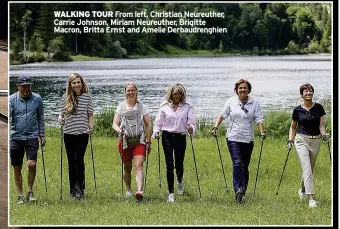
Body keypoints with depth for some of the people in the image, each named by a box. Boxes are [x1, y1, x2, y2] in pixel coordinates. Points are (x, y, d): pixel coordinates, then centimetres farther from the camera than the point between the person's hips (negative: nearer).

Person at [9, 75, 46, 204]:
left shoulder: (37, 99, 3)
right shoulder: (12, 99, -2)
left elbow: (40, 118, 13)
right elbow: (8, 118, -6)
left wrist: (41, 135, 13)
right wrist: (7, 133, -22)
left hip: (32, 136, 0)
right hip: (16, 137, 0)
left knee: (32, 164, -13)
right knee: (17, 168, 5)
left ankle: (30, 191, 7)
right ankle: (20, 195, 19)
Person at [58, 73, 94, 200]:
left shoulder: (87, 96, 1)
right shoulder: (65, 97, 3)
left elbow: (90, 114, 4)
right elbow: (61, 113, 10)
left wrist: (91, 127, -9)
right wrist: (60, 119, -11)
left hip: (82, 133, -2)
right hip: (68, 133, 2)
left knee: (79, 160, -8)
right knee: (71, 161, 9)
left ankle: (80, 188, 0)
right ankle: (73, 188, 18)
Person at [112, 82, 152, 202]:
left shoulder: (142, 106, 5)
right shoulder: (121, 106, 8)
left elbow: (148, 125, 6)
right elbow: (114, 123, 1)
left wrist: (149, 142, 0)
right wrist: (118, 130, -22)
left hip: (139, 141, -2)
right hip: (125, 141, 2)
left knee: (138, 166, -18)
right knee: (127, 167, 11)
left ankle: (139, 191, -33)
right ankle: (128, 190, 30)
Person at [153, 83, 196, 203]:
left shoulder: (187, 107, 4)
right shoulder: (164, 106, 4)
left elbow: (191, 122, -3)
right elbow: (158, 122, 8)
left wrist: (191, 128, -25)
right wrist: (156, 131, -10)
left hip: (181, 137, 0)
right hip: (167, 137, 0)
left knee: (179, 164, 6)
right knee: (169, 164, -6)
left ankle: (180, 181, 42)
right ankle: (171, 193, -1)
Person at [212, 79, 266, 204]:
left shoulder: (254, 104, 5)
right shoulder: (231, 102, 4)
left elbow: (259, 119, 0)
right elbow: (222, 115, 9)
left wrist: (262, 131, -16)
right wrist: (216, 126, -4)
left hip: (248, 139, 2)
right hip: (233, 138, -2)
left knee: (245, 165, 8)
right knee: (237, 163, -16)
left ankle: (243, 190, 18)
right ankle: (238, 190, -24)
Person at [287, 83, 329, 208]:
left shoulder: (319, 108, 1)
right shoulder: (298, 110, 0)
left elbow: (321, 125, 0)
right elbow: (293, 127, 12)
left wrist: (324, 133, -20)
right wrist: (290, 140, 1)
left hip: (315, 141, 2)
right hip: (301, 140, -2)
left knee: (310, 169, 15)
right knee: (307, 169, -14)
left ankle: (302, 190, 41)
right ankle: (311, 199, -19)